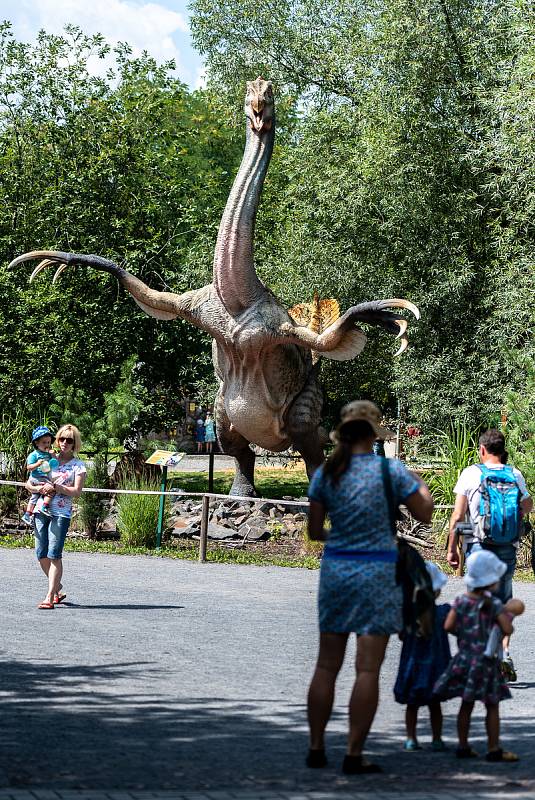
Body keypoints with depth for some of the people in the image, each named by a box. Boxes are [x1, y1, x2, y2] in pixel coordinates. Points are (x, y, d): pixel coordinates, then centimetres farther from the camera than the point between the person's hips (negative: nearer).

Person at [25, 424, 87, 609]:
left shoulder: (78, 465, 4)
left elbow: (77, 491, -7)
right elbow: (29, 483, 13)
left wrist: (55, 487, -16)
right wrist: (37, 488, -9)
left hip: (61, 513, -4)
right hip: (41, 510, 4)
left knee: (54, 555, -10)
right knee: (41, 555, 5)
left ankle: (50, 597, -9)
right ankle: (59, 590, 23)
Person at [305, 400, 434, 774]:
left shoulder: (326, 473, 0)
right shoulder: (391, 469, -9)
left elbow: (314, 530, 5)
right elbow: (425, 514, 0)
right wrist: (422, 485, 20)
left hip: (335, 569, 4)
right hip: (378, 573, -3)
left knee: (326, 665, 12)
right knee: (368, 669, -1)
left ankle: (316, 748, 14)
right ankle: (355, 754, -3)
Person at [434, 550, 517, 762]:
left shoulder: (461, 601, 1)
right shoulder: (493, 604, -12)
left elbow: (448, 626, -5)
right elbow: (507, 629, -17)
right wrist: (507, 616, 3)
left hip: (464, 658, 5)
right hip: (486, 661, -5)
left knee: (466, 704, 12)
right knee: (492, 706, 2)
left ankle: (463, 746, 15)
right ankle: (494, 749, 3)